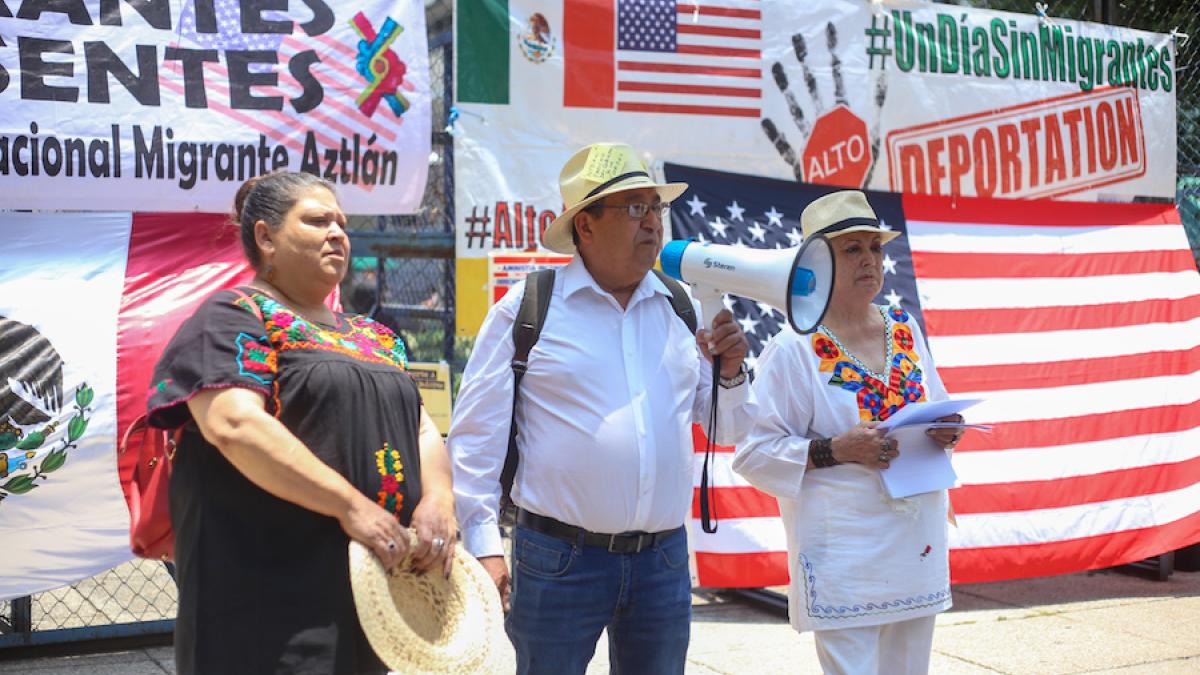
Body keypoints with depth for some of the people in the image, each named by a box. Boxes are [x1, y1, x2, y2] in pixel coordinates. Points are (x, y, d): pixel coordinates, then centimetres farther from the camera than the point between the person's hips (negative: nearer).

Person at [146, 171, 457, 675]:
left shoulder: (371, 336, 18)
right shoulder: (234, 318, -5)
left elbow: (421, 429, 15)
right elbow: (234, 424, -21)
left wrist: (437, 499, -7)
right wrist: (350, 505, -23)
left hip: (376, 581, 8)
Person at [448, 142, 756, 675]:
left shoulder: (684, 310, 8)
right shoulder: (527, 307, -4)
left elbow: (727, 431, 14)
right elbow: (476, 430, -4)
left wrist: (730, 372, -6)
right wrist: (484, 544, -9)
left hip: (664, 561, 4)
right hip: (558, 560, -4)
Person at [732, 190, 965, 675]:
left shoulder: (905, 331, 8)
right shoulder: (793, 350, -10)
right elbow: (755, 453, -12)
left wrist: (945, 431, -2)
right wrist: (838, 450, -22)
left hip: (918, 542, 6)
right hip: (844, 555, -6)